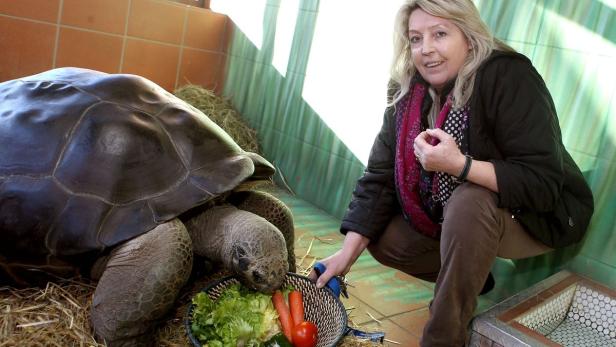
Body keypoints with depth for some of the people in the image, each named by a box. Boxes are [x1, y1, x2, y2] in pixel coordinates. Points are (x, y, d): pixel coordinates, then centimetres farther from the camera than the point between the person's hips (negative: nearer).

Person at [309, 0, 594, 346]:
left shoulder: (509, 78, -25)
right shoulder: (408, 92, -8)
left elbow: (543, 185, -28)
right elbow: (380, 177, -12)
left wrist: (460, 164, -41)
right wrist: (347, 253, -19)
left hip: (537, 216, -6)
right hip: (453, 216, 6)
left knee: (469, 202, -35)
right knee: (384, 239, -6)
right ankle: (471, 277, 14)